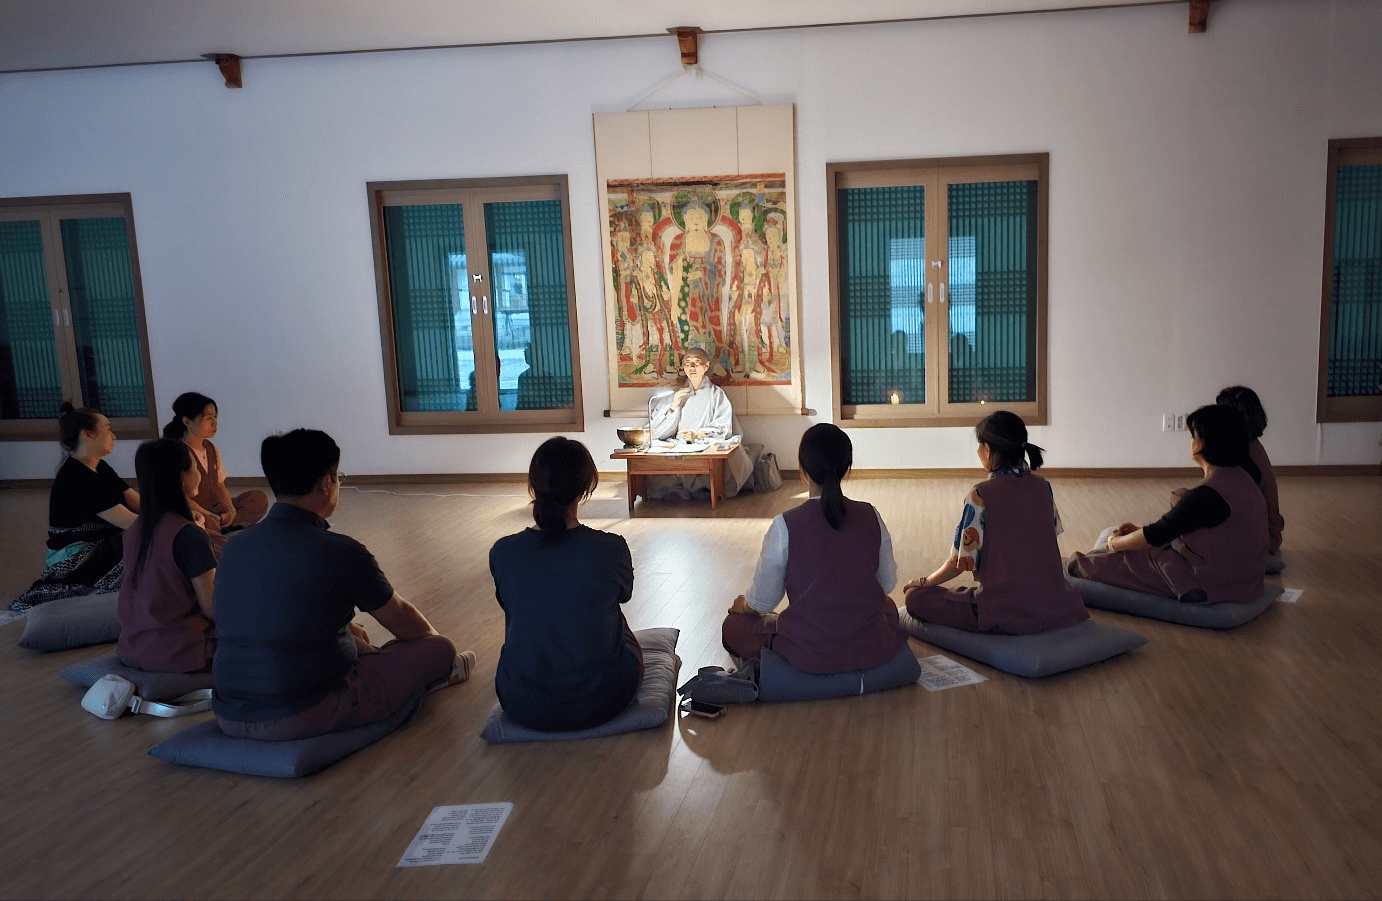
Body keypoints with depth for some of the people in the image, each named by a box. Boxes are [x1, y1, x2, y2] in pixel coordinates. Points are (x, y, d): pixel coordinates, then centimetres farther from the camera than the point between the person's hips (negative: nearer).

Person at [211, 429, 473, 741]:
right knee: (440, 649, 8)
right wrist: (432, 635, 25)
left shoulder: (234, 548, 3)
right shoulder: (340, 552, -15)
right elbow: (400, 619, 3)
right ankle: (429, 672, 39)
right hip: (310, 718, -7)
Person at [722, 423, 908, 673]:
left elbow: (762, 601, -5)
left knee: (733, 626, 20)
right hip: (872, 649, 4)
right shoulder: (871, 517, -7)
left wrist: (744, 604, 19)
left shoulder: (785, 526, -17)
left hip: (811, 655, -4)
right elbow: (888, 582, 8)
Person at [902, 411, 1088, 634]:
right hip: (1054, 607, 7)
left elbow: (961, 562, -10)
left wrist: (925, 582, 9)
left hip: (1007, 615, -7)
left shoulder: (980, 496, -15)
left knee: (915, 597, 2)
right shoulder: (1043, 486, 3)